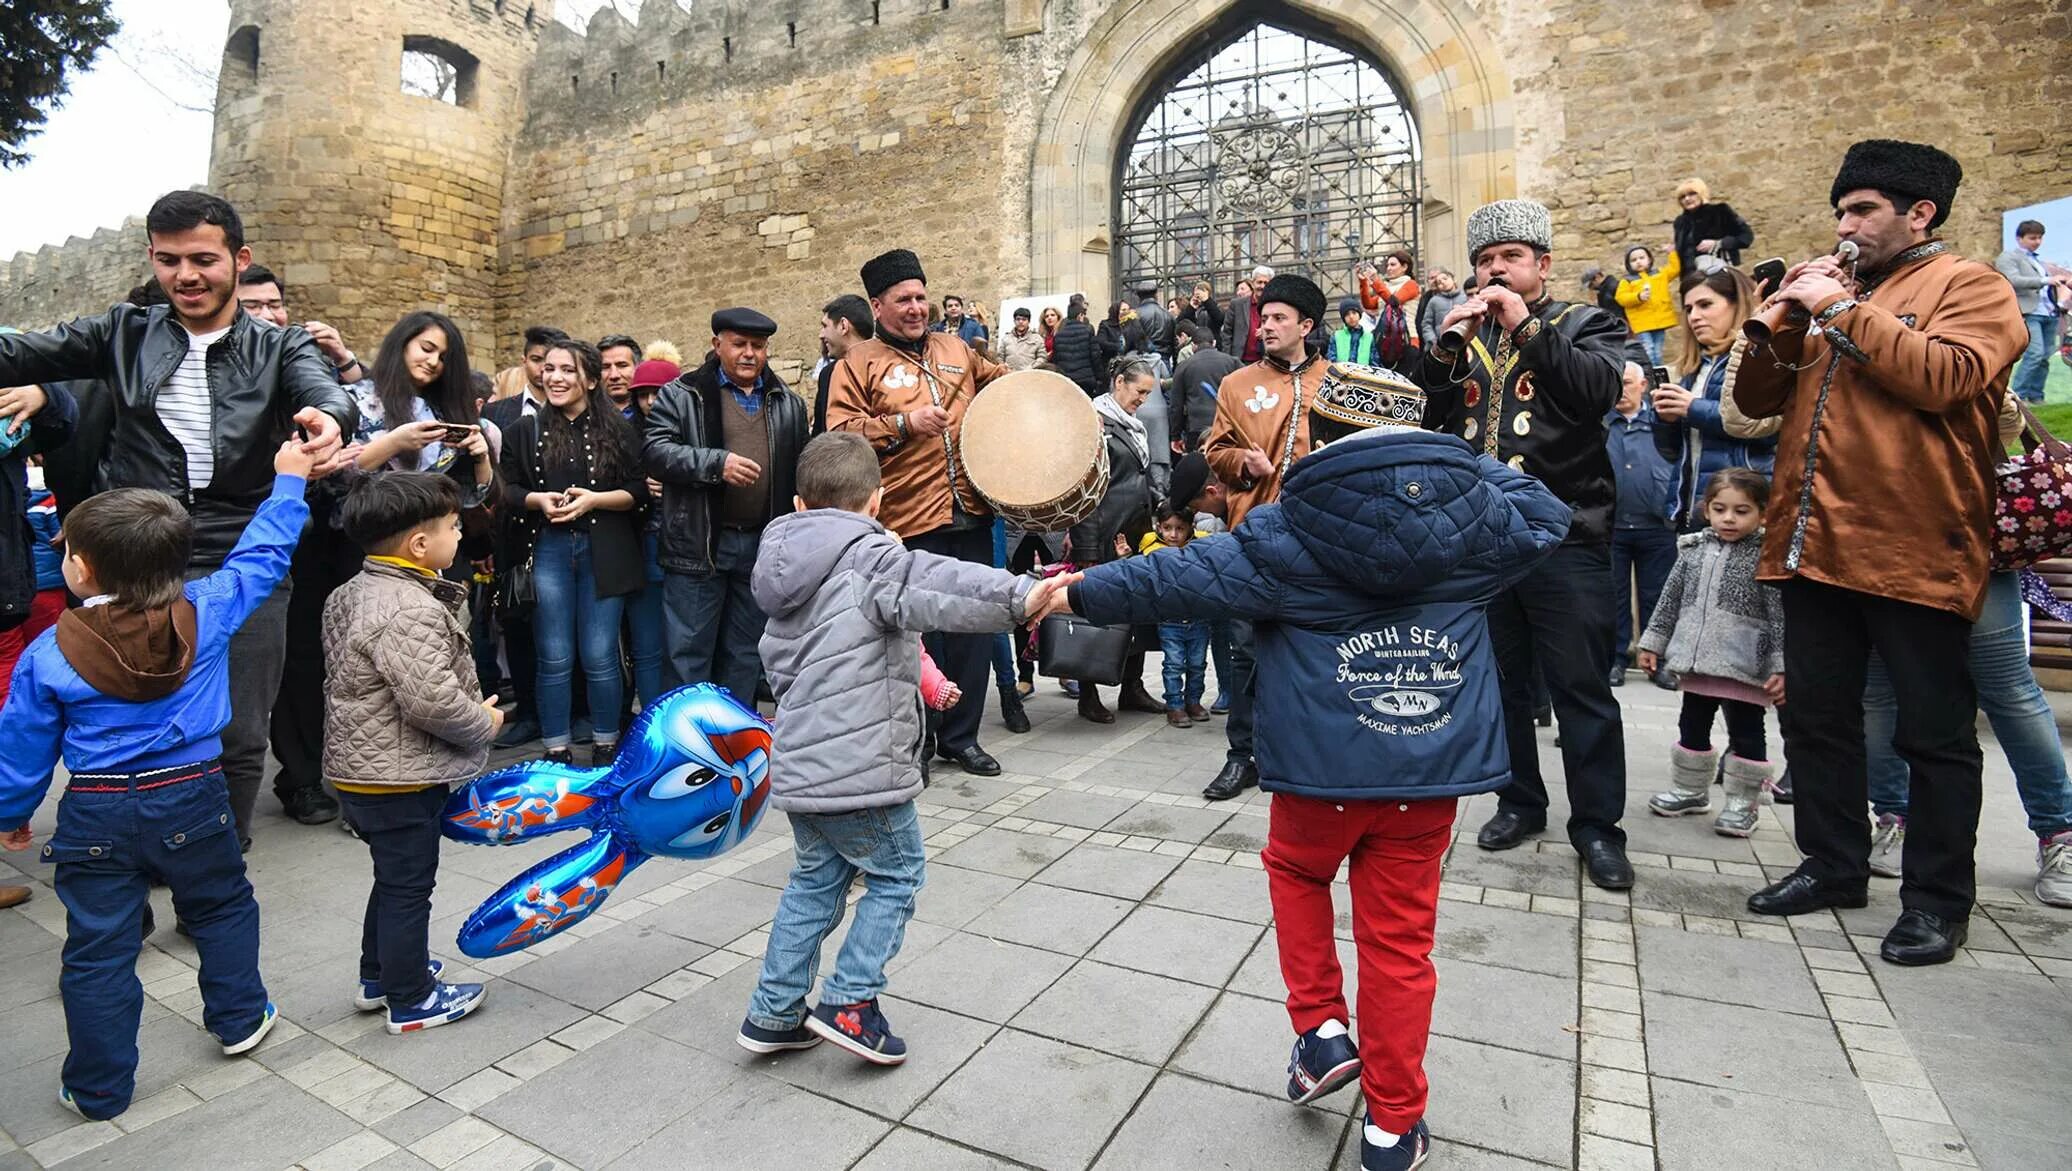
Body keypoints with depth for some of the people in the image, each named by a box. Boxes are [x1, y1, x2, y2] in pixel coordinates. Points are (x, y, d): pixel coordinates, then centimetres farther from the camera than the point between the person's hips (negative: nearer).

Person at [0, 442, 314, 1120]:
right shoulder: (206, 613, -11)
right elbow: (261, 556, 3)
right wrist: (289, 482, 14)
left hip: (95, 815, 0)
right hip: (192, 800, 1)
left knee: (99, 949, 11)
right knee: (224, 909, 22)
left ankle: (99, 1089, 24)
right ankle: (240, 1020, 36)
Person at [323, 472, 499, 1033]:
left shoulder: (352, 592, 8)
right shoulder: (410, 611, -26)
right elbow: (431, 699, -32)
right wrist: (484, 722, -14)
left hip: (360, 768, 10)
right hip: (399, 778, -10)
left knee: (394, 877, 25)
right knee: (408, 885, 5)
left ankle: (378, 975, 41)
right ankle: (411, 1001, 20)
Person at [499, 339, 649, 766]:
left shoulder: (618, 429, 4)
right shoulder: (525, 430, 10)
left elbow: (639, 490, 0)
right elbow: (507, 491, 8)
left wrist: (594, 499, -14)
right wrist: (538, 499, -12)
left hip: (603, 552, -1)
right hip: (547, 551, 2)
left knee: (600, 657, 2)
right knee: (555, 659, 6)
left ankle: (606, 749, 17)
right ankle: (557, 754, 17)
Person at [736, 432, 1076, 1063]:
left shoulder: (787, 573, 15)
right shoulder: (871, 557, -11)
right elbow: (937, 588, -31)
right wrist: (1020, 596, -43)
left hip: (798, 768, 8)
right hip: (861, 768, -8)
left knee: (815, 880, 22)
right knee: (896, 875, 11)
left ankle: (774, 1013, 28)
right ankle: (850, 1002, 10)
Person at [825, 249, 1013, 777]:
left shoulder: (956, 351, 16)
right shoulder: (858, 365, 3)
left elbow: (1003, 380, 31)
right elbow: (840, 435, -7)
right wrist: (904, 423, -18)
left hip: (969, 516, 5)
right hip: (909, 522, -5)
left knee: (973, 625, 10)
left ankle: (961, 737, 25)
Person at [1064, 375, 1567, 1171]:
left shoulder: (1290, 530, -9)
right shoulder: (1473, 514, 0)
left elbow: (1183, 578, -7)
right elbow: (1545, 514, 20)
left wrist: (1081, 594, 3)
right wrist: (1461, 468, 24)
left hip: (1325, 766, -2)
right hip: (1433, 766, 3)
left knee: (1296, 870, 29)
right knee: (1400, 935, 14)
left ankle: (1322, 1029, 23)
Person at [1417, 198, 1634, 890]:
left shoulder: (1587, 325, 6)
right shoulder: (1464, 334, 16)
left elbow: (1597, 391, -15)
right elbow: (1432, 420, 5)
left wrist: (1527, 326, -16)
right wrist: (1444, 348, -8)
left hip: (1564, 536, -4)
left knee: (1580, 686, 0)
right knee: (1501, 679, 12)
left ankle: (1596, 822, 14)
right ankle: (1521, 801, 26)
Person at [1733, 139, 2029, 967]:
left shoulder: (1970, 287, 2)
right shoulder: (1829, 294, 19)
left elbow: (1944, 377, -18)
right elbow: (1756, 399, 13)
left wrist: (1841, 308, -12)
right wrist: (1784, 324, -1)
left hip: (1913, 551, -6)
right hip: (1815, 546, 6)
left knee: (1934, 731, 4)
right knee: (1818, 717, 13)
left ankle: (1937, 899, 16)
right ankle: (1833, 864, 26)